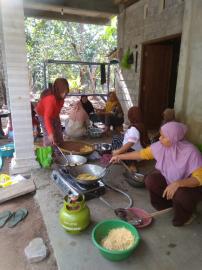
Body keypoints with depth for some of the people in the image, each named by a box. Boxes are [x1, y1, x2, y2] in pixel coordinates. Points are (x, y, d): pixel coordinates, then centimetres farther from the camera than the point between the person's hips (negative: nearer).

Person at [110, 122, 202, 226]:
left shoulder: (190, 152, -30)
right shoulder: (161, 145, -15)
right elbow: (143, 153, -6)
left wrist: (177, 183, -46)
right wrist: (120, 157, -5)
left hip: (189, 185, -4)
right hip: (168, 179, 5)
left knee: (181, 195, -35)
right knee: (151, 180, -20)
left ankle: (184, 216, 2)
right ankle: (168, 202, 9)